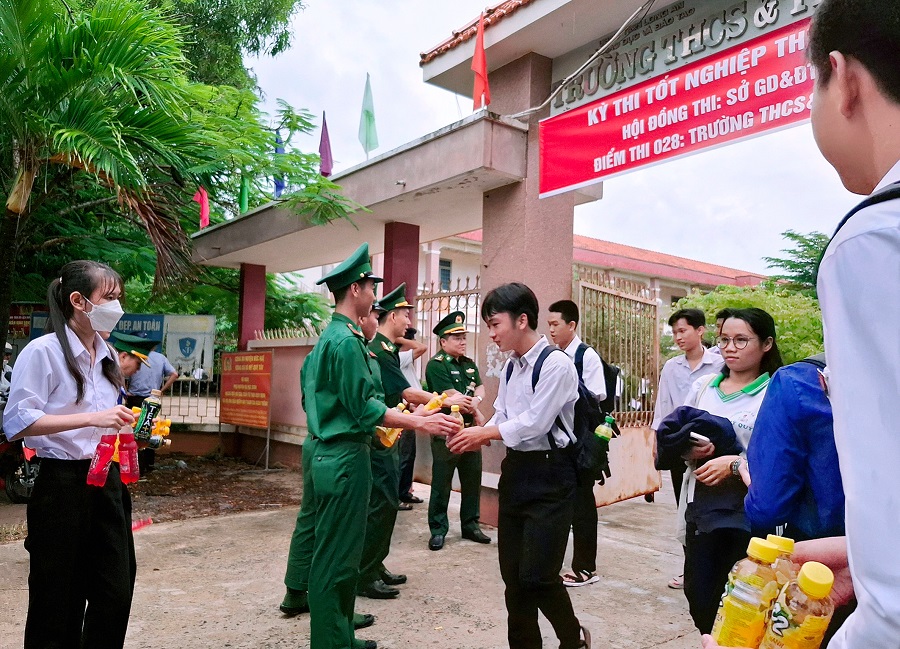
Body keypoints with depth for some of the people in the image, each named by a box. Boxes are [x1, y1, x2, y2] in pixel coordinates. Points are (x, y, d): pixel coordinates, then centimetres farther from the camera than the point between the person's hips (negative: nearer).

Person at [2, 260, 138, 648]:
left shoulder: (106, 355, 12)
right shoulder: (43, 351, -11)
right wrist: (92, 418, -27)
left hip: (107, 481, 7)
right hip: (62, 484, -6)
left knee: (117, 594, 10)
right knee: (60, 601, 7)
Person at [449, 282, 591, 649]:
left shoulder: (556, 365, -15)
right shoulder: (510, 367, 10)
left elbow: (534, 423, -19)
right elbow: (500, 417, 11)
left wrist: (483, 434, -12)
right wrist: (476, 436, -8)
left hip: (549, 476, -8)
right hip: (515, 471, 8)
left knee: (538, 575, -3)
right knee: (512, 573, 13)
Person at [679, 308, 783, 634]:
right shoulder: (703, 386, 7)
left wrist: (736, 464, -22)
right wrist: (690, 450, -9)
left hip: (748, 516, -4)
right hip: (701, 508, 5)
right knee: (698, 595, 13)